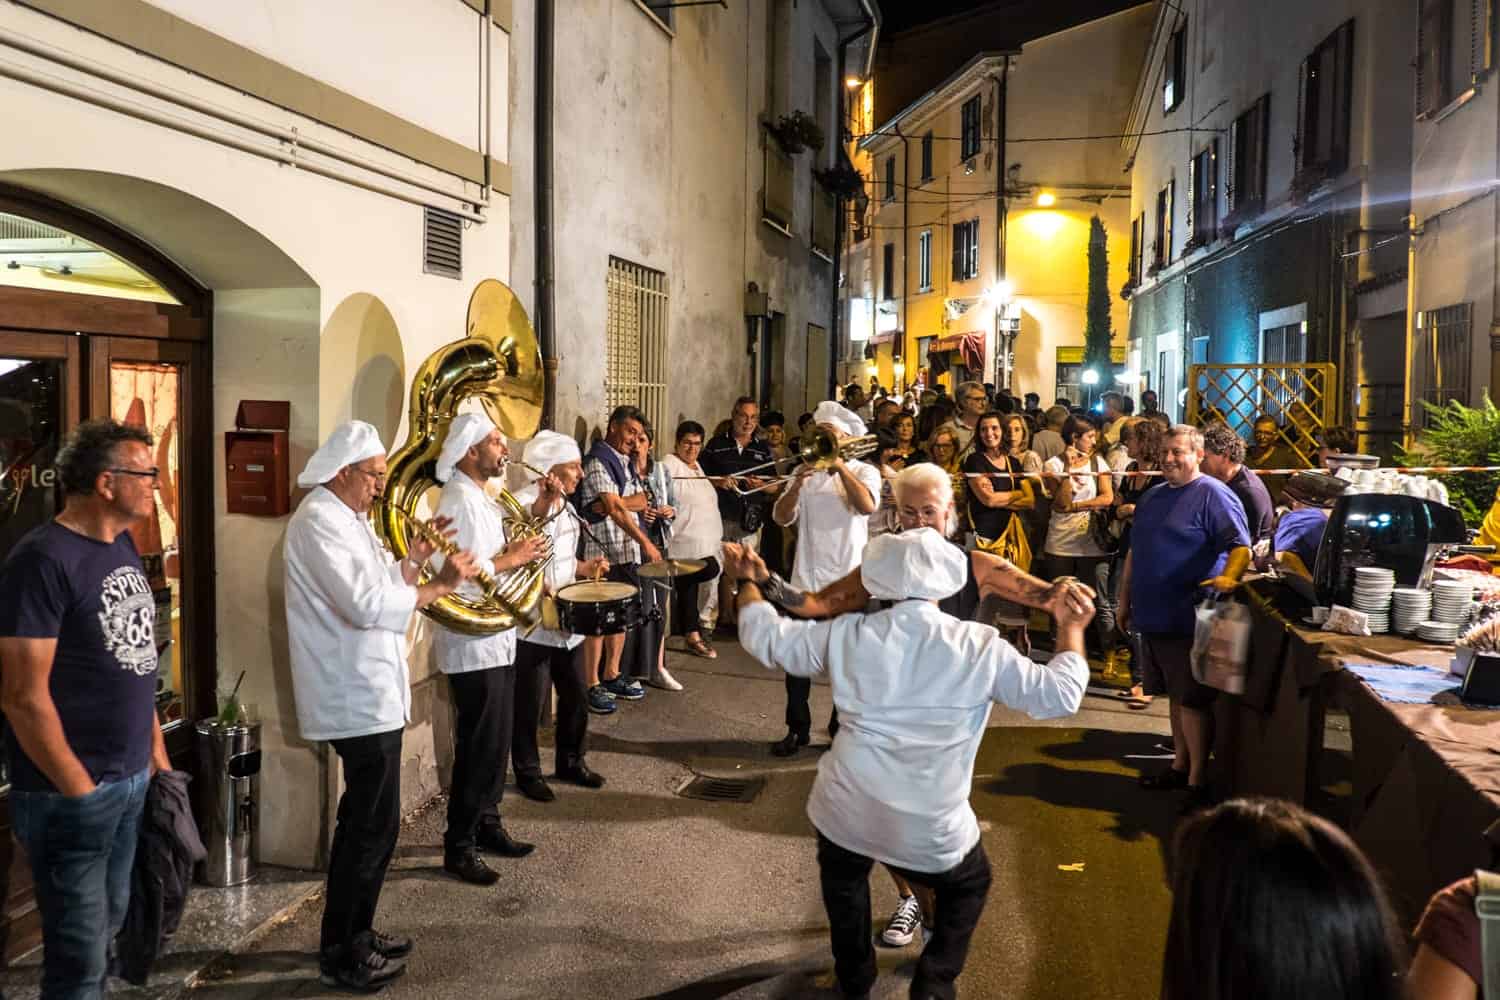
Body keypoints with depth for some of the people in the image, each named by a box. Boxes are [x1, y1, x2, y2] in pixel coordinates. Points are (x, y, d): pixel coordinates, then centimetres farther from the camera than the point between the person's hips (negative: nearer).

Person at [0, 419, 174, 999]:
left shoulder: (122, 546, 8)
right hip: (71, 793, -8)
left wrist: (156, 749, 15)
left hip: (133, 779, 8)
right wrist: (79, 790, -15)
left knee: (107, 931, 19)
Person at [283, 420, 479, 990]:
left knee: (365, 823, 20)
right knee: (373, 826, -1)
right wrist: (439, 586, -21)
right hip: (360, 701, -11)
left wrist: (415, 555, 2)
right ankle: (342, 956, 12)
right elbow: (367, 605, -27)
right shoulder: (319, 522, -18)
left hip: (369, 694, 11)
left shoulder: (346, 517, 15)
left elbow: (379, 582, 16)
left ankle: (352, 935, 33)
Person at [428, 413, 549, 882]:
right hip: (473, 645, -10)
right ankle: (459, 847, 11)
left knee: (496, 741, 18)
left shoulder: (481, 497, 13)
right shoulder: (460, 501, -19)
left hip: (495, 640, 10)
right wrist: (511, 559, -18)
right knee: (479, 747, -1)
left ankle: (486, 825, 31)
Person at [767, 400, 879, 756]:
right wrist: (797, 485, -17)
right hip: (806, 580, 3)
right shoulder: (806, 472, 9)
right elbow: (781, 517, -1)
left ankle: (842, 730, 18)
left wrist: (839, 466, -19)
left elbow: (867, 505, -19)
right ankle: (797, 729, 19)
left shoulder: (864, 471, 2)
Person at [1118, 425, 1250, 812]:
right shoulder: (1152, 498, 15)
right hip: (1153, 617, 8)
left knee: (1192, 701, -2)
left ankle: (1197, 782, 7)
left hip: (1190, 620, -8)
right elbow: (1134, 552, 21)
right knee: (1176, 696, 17)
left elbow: (1241, 546, -18)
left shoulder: (1212, 495, -10)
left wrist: (1228, 577, -37)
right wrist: (1125, 599, 21)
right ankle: (1180, 765, 29)